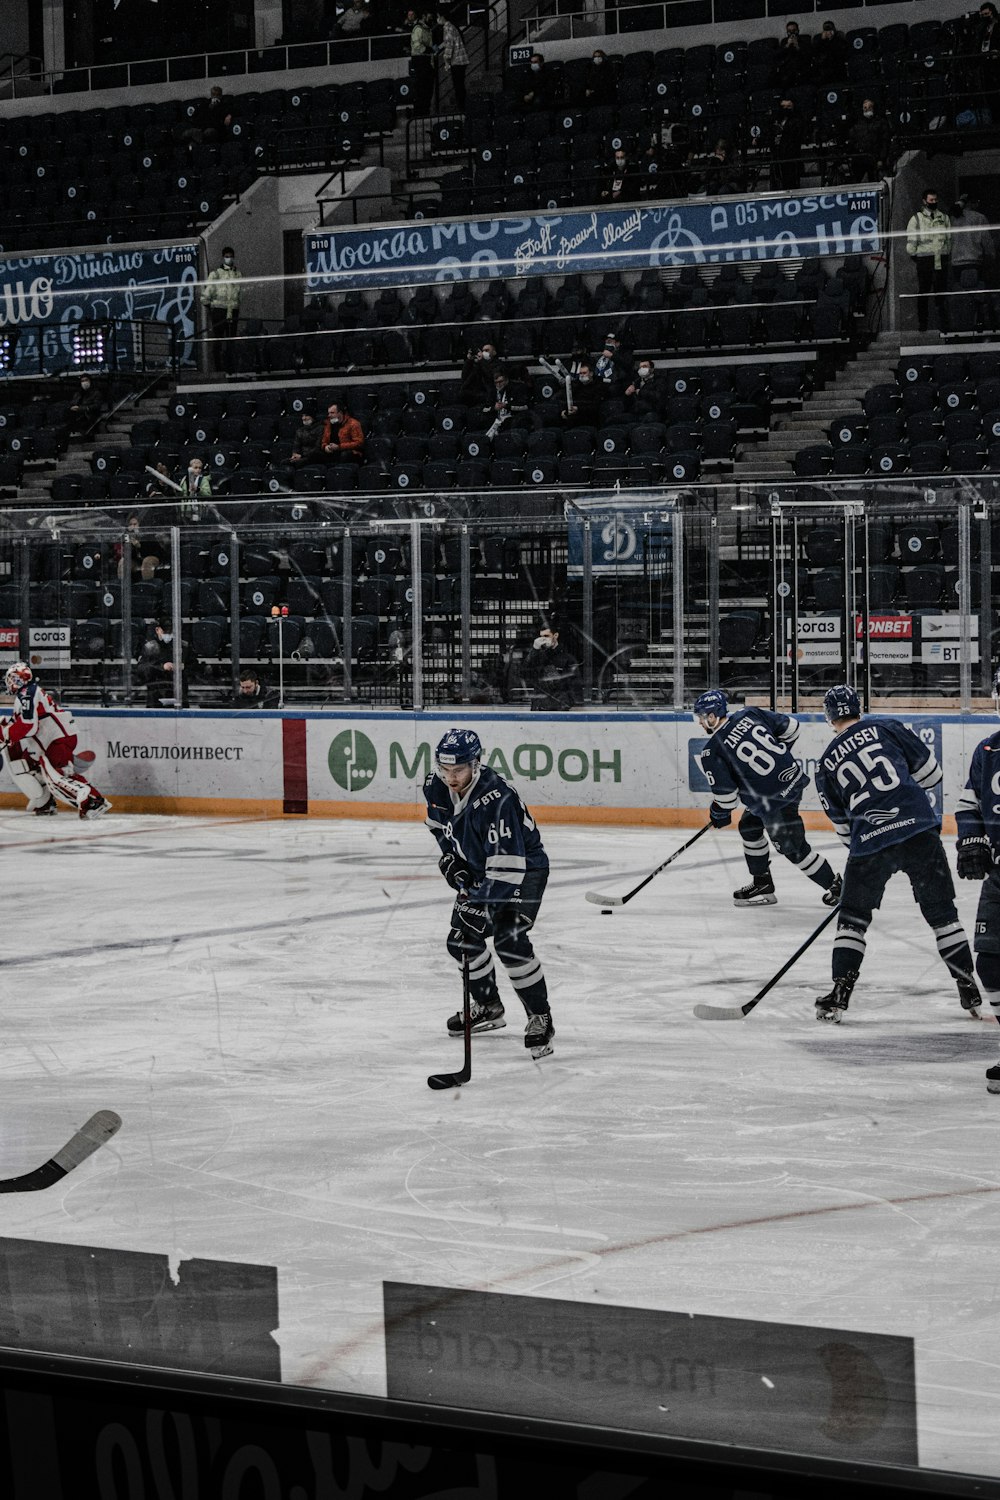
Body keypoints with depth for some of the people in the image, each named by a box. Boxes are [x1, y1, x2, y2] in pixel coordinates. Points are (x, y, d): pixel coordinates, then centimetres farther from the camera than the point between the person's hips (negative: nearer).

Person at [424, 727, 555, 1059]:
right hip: (478, 867, 8)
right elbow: (439, 821, 13)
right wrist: (449, 855, -1)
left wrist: (481, 902, -42)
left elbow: (507, 865, -39)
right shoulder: (437, 787, -13)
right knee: (462, 940, 10)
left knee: (510, 942, -23)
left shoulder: (496, 799, -37)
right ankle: (488, 1008, 31)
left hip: (524, 868, -8)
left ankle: (540, 1018, -10)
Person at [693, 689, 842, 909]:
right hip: (792, 777, 9)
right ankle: (762, 885, 29)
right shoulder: (749, 715, 1)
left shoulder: (712, 752, -15)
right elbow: (791, 727, 8)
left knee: (792, 848, 7)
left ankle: (835, 886, 17)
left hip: (775, 803, -9)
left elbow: (725, 794, -12)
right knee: (749, 827, 22)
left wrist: (719, 815, 9)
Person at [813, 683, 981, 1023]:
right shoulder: (887, 728, 8)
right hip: (919, 830, 0)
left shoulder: (826, 763, 14)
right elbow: (929, 770, 9)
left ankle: (839, 995, 5)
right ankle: (970, 991, 11)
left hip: (868, 843, 0)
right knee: (941, 912, 10)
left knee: (853, 918, 15)